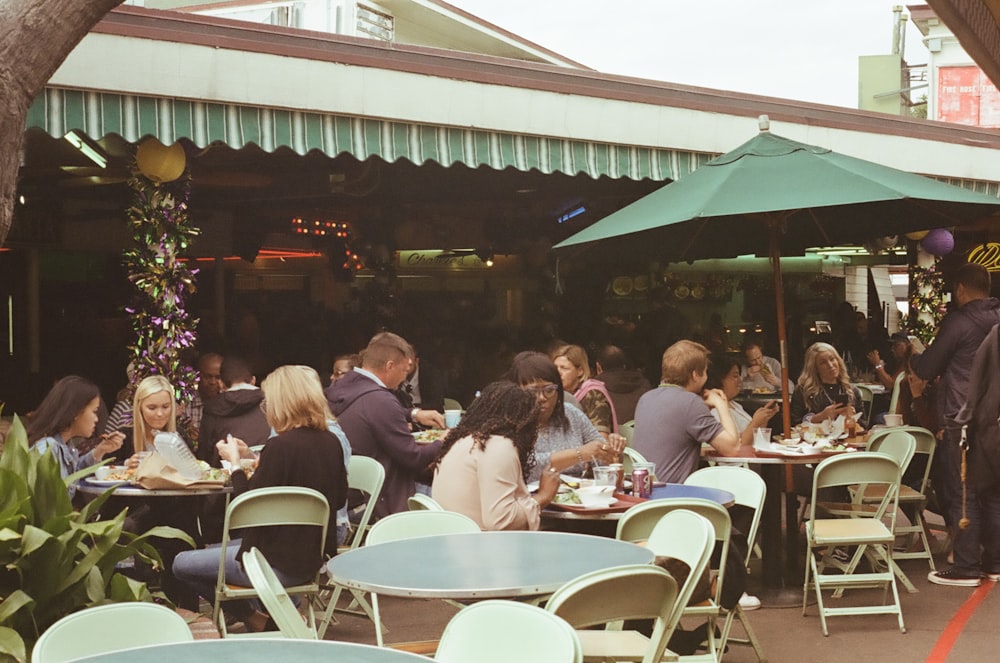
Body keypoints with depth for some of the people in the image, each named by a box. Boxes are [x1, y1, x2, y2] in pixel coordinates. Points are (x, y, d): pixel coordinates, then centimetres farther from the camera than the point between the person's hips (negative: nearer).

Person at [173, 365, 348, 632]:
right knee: (215, 550, 29)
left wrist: (235, 464, -1)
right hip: (314, 558, 8)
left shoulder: (282, 446, -22)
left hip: (281, 565, -8)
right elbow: (339, 499, 15)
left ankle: (254, 620, 10)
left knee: (182, 564, 7)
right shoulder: (331, 443, 0)